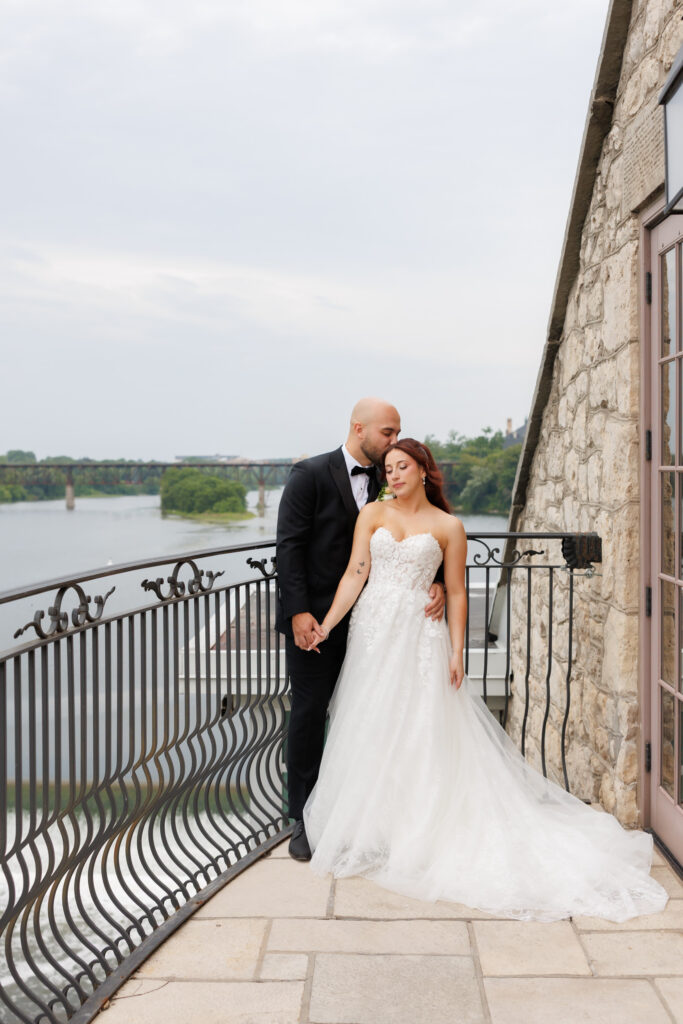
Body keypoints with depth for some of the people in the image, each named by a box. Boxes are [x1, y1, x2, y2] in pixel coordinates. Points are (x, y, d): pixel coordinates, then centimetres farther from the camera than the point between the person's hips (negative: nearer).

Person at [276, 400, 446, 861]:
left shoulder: (386, 482, 8)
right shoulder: (311, 474, -7)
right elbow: (289, 545, -11)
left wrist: (435, 583, -10)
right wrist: (299, 611, -18)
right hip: (314, 619, -4)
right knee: (310, 715, 3)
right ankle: (305, 819, 16)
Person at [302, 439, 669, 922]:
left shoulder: (448, 527, 3)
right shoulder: (373, 514, 7)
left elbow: (456, 594, 3)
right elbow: (355, 575, 1)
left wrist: (457, 652, -4)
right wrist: (326, 625, -8)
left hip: (420, 636, -2)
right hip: (372, 633, 2)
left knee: (420, 733, 0)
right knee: (370, 732, 7)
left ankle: (416, 832, 15)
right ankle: (372, 825, 24)